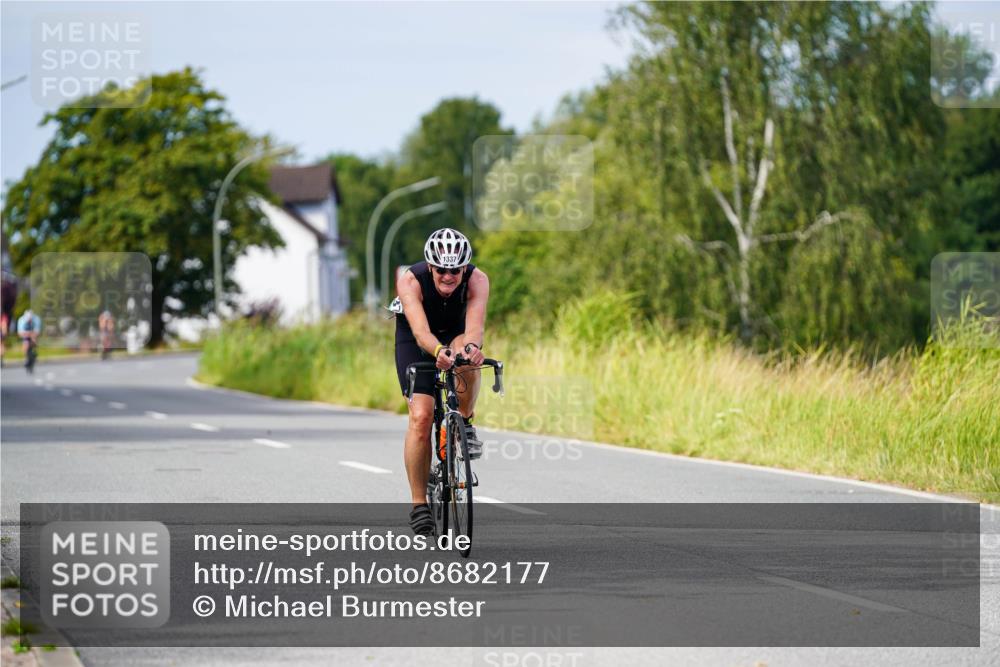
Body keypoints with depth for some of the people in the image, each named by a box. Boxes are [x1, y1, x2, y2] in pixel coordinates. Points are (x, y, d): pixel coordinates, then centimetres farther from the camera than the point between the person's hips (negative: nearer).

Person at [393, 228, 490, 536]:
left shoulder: (477, 280, -29)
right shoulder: (411, 281, -33)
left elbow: (475, 324, -45)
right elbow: (420, 330, -47)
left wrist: (471, 346, -68)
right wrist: (438, 351, -68)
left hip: (456, 334, 1)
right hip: (416, 341, -1)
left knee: (464, 350, -37)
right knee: (421, 416, -18)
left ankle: (465, 424, -13)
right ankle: (419, 504, -8)